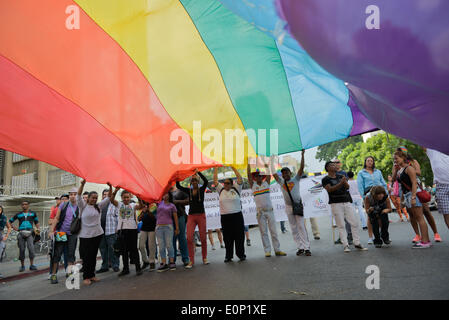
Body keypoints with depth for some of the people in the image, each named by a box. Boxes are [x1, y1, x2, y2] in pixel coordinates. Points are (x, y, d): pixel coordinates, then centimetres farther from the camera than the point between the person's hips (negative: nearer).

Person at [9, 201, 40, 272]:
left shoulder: (33, 214, 13)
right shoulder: (18, 215, 12)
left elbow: (36, 222, 24)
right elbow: (10, 221, 21)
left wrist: (38, 229, 7)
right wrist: (14, 228, 7)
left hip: (29, 233, -1)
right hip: (21, 233, 1)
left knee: (31, 248, -16)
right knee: (21, 250, 2)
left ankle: (32, 265, -12)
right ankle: (22, 266, 12)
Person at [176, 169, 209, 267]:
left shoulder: (201, 189, 2)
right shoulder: (189, 191, 9)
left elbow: (206, 181, -16)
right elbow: (178, 186, 1)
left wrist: (198, 172, -19)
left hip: (201, 215, -2)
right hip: (191, 216, 2)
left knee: (203, 238, 3)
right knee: (189, 238, -8)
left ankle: (204, 258, 20)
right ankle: (191, 260, 0)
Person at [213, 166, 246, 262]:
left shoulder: (236, 189, 5)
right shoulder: (221, 190, 11)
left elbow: (240, 179, -1)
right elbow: (215, 180, 10)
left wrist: (233, 168, 2)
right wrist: (216, 169, 11)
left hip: (237, 216, -1)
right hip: (225, 217, 2)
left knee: (239, 236, 2)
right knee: (227, 237, 5)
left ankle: (241, 254, 12)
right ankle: (228, 256, 13)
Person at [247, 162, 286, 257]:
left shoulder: (266, 183, 8)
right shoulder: (253, 185, 5)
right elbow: (249, 174, -2)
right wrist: (249, 163, -4)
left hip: (270, 210, 1)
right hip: (260, 212, -1)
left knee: (273, 231, 2)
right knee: (263, 232, 1)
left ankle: (277, 249, 5)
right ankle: (267, 251, 4)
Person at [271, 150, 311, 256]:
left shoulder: (296, 179, 4)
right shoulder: (281, 182, 9)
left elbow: (301, 168, -3)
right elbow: (274, 173, 8)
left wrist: (302, 155, -8)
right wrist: (272, 161, 10)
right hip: (288, 207, 3)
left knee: (301, 227, -6)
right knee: (294, 228, 4)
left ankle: (306, 247, -6)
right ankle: (300, 247, 10)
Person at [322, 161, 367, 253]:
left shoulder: (341, 176, 15)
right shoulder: (325, 179, 2)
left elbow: (347, 187, 2)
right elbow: (330, 189, -14)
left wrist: (344, 181, -21)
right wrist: (341, 183, -22)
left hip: (347, 202, 5)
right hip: (336, 203, -4)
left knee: (355, 223, 3)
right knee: (341, 225, -3)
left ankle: (357, 243, 13)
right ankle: (345, 245, 2)